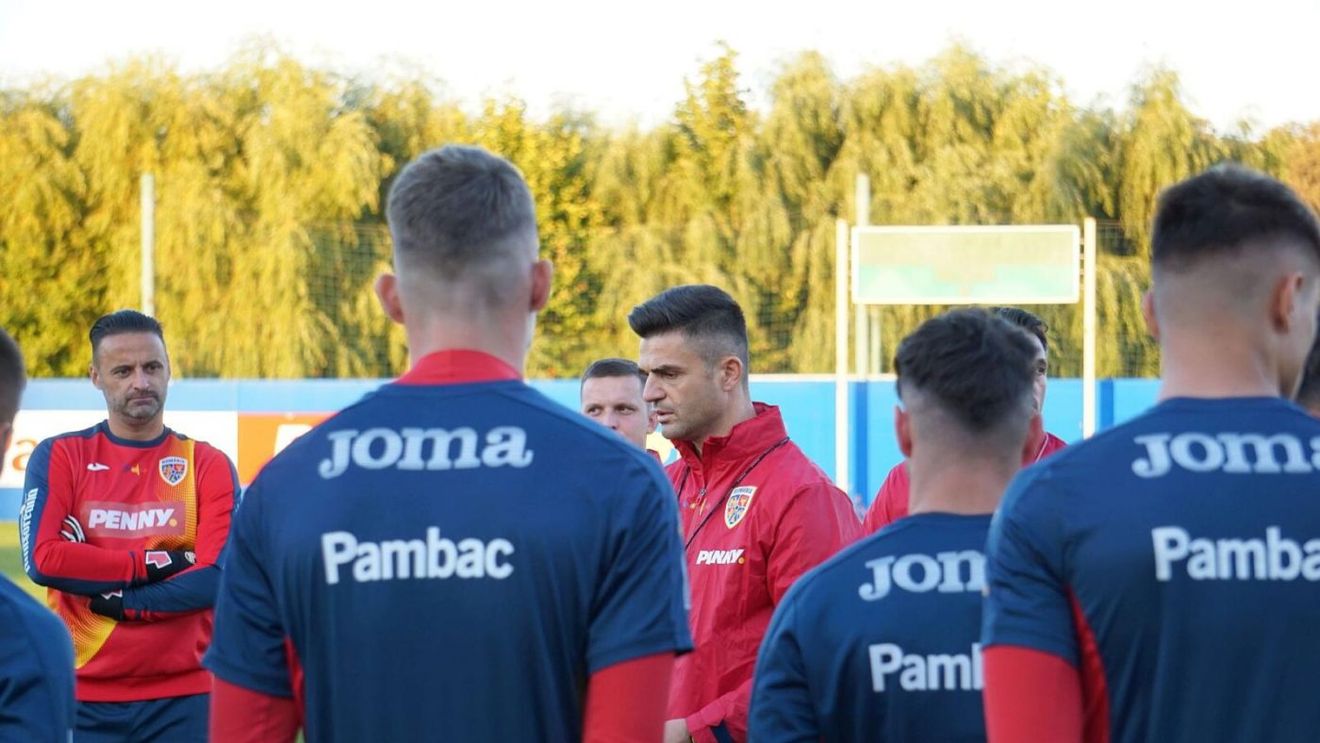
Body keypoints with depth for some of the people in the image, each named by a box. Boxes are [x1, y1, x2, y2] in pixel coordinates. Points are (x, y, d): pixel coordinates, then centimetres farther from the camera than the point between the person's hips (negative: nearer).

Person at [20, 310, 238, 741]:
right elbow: (42, 559, -11)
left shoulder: (209, 466, 4)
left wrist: (122, 600, -12)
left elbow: (218, 575, -8)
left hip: (182, 700, 0)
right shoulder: (58, 458, 3)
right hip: (83, 698, 0)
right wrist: (158, 563, -10)